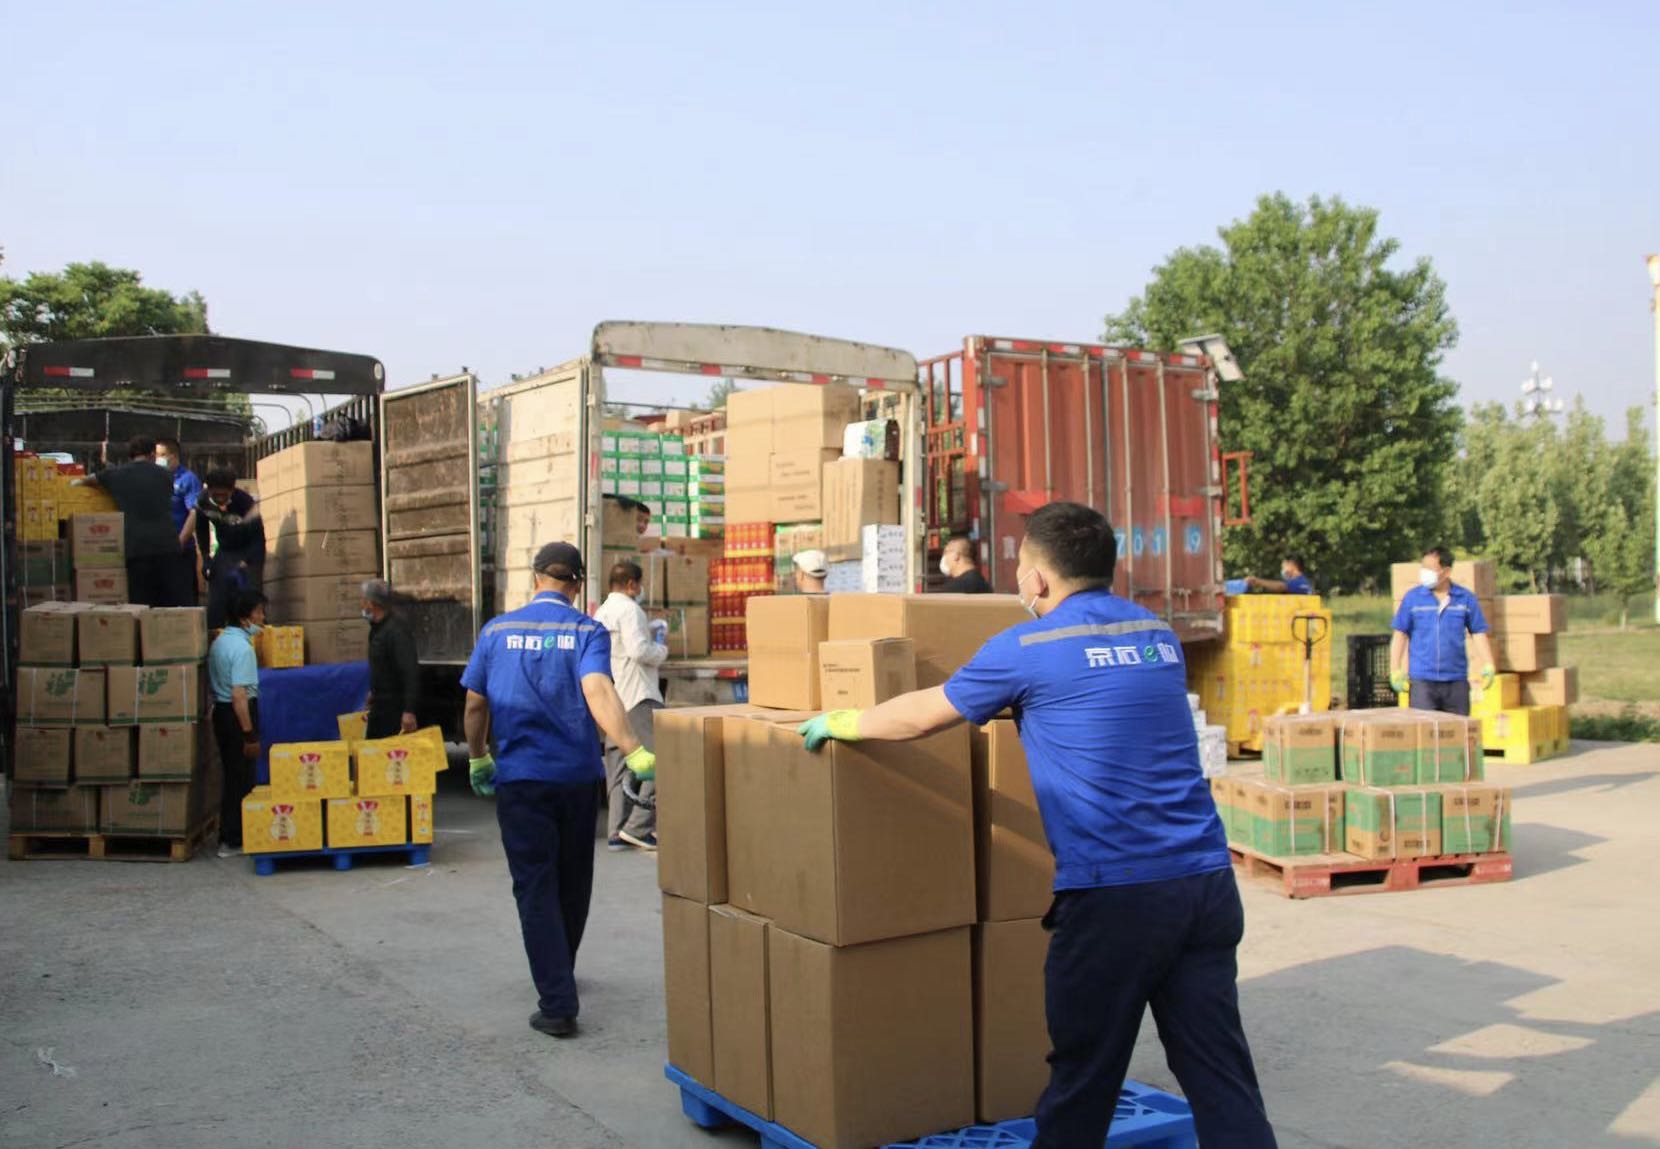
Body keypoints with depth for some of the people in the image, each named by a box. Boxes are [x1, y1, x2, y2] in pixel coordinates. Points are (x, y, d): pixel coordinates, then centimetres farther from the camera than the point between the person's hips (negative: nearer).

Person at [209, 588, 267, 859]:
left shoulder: (219, 642, 11)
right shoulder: (242, 648, -18)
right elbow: (239, 695, -24)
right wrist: (250, 735, -22)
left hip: (220, 711, 10)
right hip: (238, 715, -10)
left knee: (232, 776, 17)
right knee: (241, 779, -1)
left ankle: (228, 837, 23)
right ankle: (233, 842, 5)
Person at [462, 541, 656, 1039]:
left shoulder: (497, 631, 2)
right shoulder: (588, 632, -5)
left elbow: (475, 704, 5)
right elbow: (598, 692, -21)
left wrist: (478, 761, 20)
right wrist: (636, 754, -29)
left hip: (521, 778, 0)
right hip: (577, 775, 1)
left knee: (535, 888, 1)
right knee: (572, 882, 18)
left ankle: (558, 1005, -5)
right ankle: (559, 976, 37)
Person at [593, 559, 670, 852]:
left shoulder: (602, 612, 18)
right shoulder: (629, 609, -11)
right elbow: (639, 650, -21)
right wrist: (662, 649, -3)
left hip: (612, 699, 10)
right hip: (638, 697, -10)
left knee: (618, 766, 11)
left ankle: (617, 832, 11)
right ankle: (638, 827, -11)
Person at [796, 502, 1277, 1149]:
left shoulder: (1029, 649, -4)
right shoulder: (1158, 635, 14)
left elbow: (922, 714, 9)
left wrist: (842, 722, 26)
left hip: (1114, 895, -6)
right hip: (1207, 880, 6)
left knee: (1082, 1083, 9)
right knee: (1221, 1080, 9)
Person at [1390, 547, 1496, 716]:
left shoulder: (1466, 598, 4)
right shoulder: (1412, 598, 0)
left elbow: (1479, 633, 8)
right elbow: (1400, 634, 3)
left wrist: (1488, 667, 0)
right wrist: (1396, 672, -1)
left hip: (1457, 681, 2)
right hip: (1422, 680, -2)